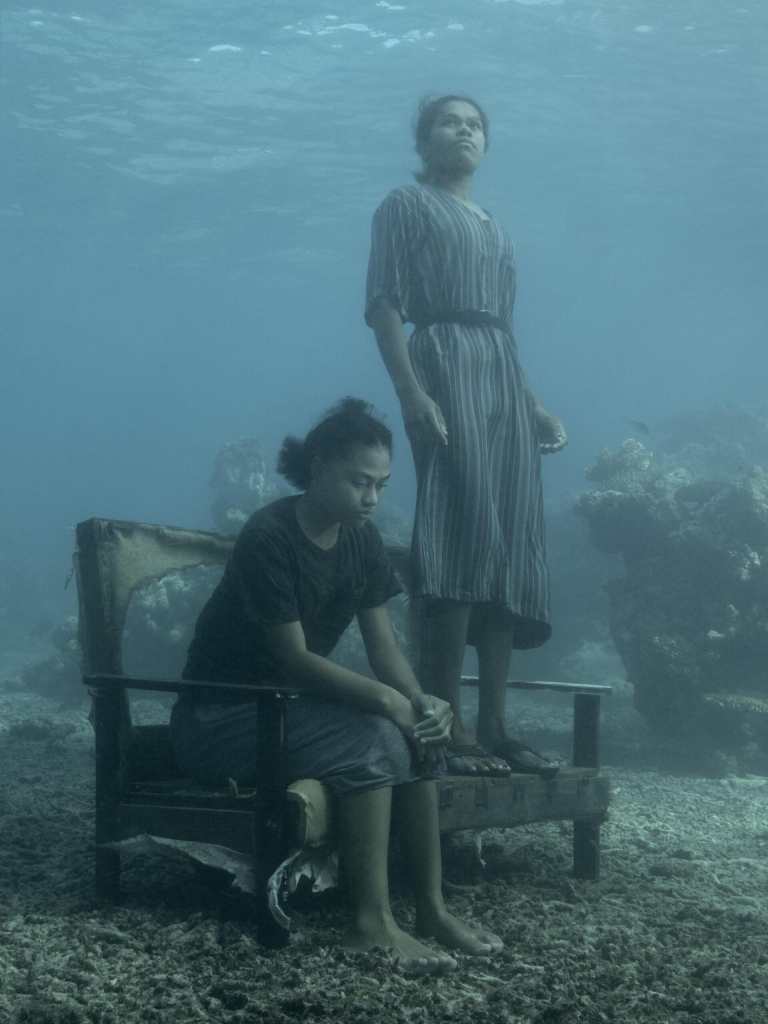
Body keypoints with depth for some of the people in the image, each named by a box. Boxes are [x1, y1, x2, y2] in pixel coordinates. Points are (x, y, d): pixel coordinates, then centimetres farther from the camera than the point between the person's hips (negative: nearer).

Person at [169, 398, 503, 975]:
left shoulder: (361, 539, 3)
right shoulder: (269, 537, -21)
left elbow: (384, 645, -1)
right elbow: (295, 658, -24)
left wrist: (420, 701, -20)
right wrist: (387, 699, -32)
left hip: (290, 703, 8)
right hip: (218, 717, -8)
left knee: (419, 731, -14)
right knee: (374, 738, -28)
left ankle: (431, 907, -10)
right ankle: (371, 924, -27)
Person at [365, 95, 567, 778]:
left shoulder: (494, 227, 28)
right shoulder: (407, 205, 7)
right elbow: (384, 305, -5)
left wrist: (536, 406, 16)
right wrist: (412, 393, -19)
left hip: (504, 382, 8)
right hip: (445, 369, -7)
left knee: (512, 549, 0)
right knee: (463, 538, -18)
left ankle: (494, 724, 0)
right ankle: (447, 726, -20)